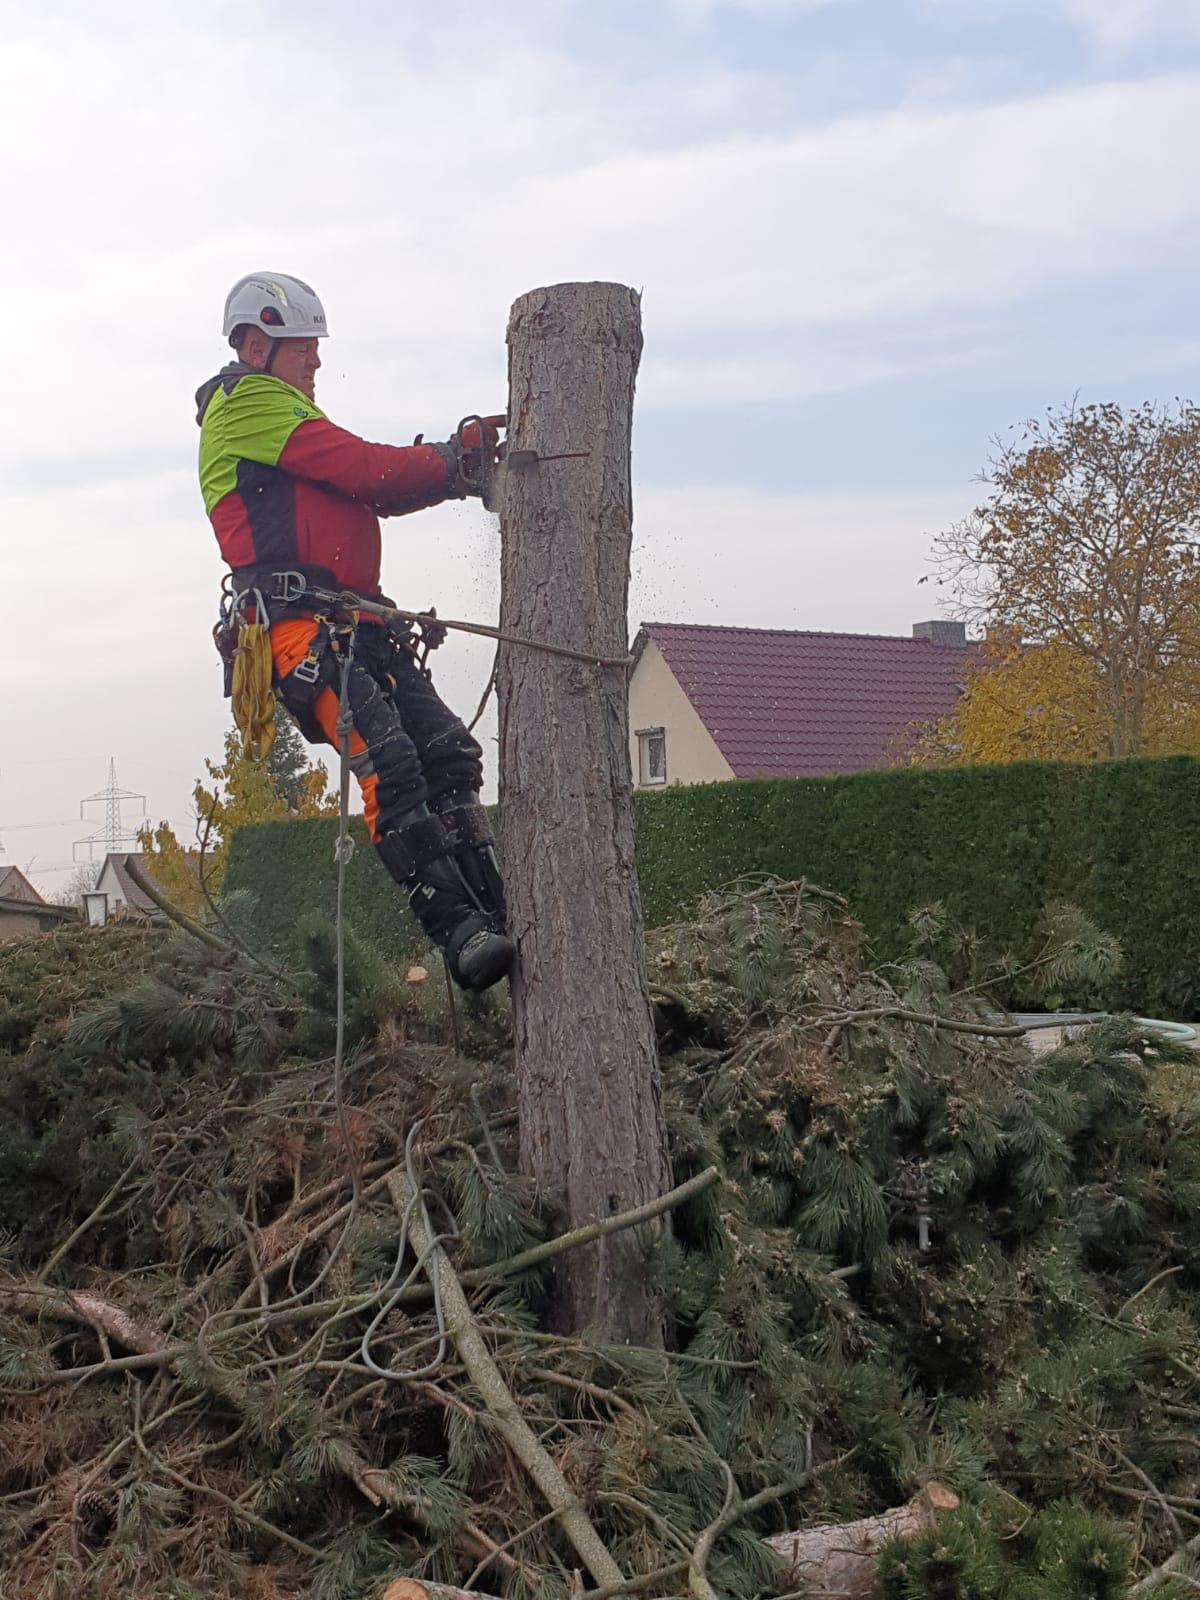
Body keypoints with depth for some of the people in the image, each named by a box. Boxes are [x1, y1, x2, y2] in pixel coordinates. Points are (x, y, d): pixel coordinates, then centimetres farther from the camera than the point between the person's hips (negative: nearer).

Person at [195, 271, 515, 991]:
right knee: (389, 766, -22)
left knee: (449, 755, 0)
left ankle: (498, 918, 0)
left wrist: (452, 465, 7)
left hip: (355, 625, 10)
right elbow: (363, 469, -9)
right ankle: (459, 931, -27)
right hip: (299, 623, -10)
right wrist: (448, 461, 6)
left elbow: (373, 495, 22)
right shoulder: (248, 401, 1)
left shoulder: (284, 415, 32)